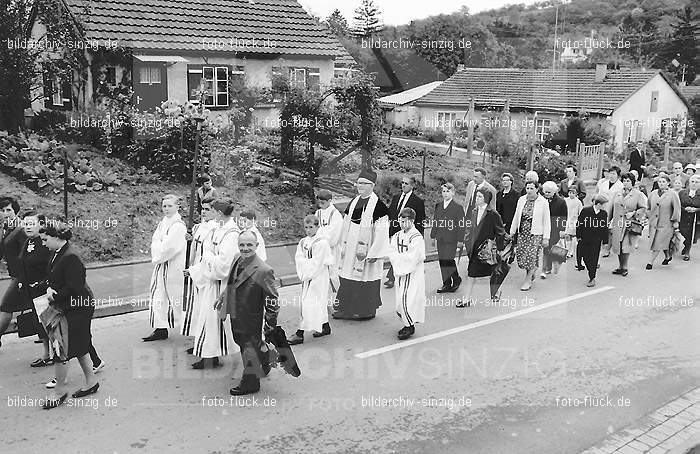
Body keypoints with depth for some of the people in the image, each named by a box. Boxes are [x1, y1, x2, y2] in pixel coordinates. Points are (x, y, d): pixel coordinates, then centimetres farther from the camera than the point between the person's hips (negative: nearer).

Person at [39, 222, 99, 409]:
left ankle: (59, 391, 9)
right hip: (67, 307, 10)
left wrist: (55, 297, -16)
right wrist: (50, 289, -2)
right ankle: (91, 382, 28)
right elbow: (54, 279, 17)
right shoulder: (57, 254, 8)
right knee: (80, 346, 17)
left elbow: (73, 288, -25)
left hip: (76, 308, -10)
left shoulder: (70, 258, -23)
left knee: (62, 349, -3)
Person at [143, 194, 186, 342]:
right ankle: (161, 329, 16)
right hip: (160, 265, 8)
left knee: (174, 298, -1)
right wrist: (157, 256, -7)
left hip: (174, 266, -8)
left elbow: (169, 247, -19)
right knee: (158, 297, 8)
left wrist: (158, 257, -5)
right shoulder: (162, 223, 12)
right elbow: (155, 241, 10)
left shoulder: (178, 226, -15)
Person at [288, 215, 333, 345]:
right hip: (306, 277, 7)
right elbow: (299, 259, 1)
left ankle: (300, 334, -7)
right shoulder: (303, 242, 8)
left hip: (318, 277, -7)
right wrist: (302, 274, -12)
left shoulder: (322, 242, -13)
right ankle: (325, 327, 30)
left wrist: (307, 275, -14)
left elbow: (317, 263, -17)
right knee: (318, 304, 15)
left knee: (309, 304, -8)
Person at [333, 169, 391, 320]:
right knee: (348, 279, 10)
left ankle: (366, 310, 17)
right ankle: (346, 308, 21)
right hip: (351, 249, 7)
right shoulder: (353, 202, 9)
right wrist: (343, 247, 11)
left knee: (365, 277, 3)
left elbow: (381, 231, -15)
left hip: (367, 249, -7)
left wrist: (374, 252, -18)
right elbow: (346, 226, 14)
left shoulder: (377, 205, -13)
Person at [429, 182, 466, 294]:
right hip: (440, 239, 6)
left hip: (451, 239, -6)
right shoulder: (438, 206, 12)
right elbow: (435, 221, 16)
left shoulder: (458, 207, -5)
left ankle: (456, 280, 10)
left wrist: (460, 239, -8)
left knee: (448, 260, -10)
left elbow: (461, 225, -5)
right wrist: (433, 235, 12)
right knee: (442, 261, 7)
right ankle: (446, 284, 16)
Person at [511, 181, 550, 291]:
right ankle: (531, 272, 29)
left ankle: (528, 280, 11)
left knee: (531, 256, -7)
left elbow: (546, 221, -3)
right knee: (520, 255, 0)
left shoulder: (543, 202, -5)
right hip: (522, 232, 4)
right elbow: (516, 217, 13)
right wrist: (512, 232, 13)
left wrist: (546, 237, -7)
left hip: (536, 233, -4)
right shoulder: (521, 200, 6)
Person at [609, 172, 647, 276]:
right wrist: (609, 222, 15)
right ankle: (620, 267, 19)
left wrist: (634, 214, -15)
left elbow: (643, 209, 0)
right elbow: (612, 209, 17)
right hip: (617, 224, 5)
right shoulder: (617, 194, 13)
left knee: (626, 247, -9)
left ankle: (624, 267, 3)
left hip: (629, 225, -4)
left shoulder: (638, 195, 0)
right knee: (618, 246, 6)